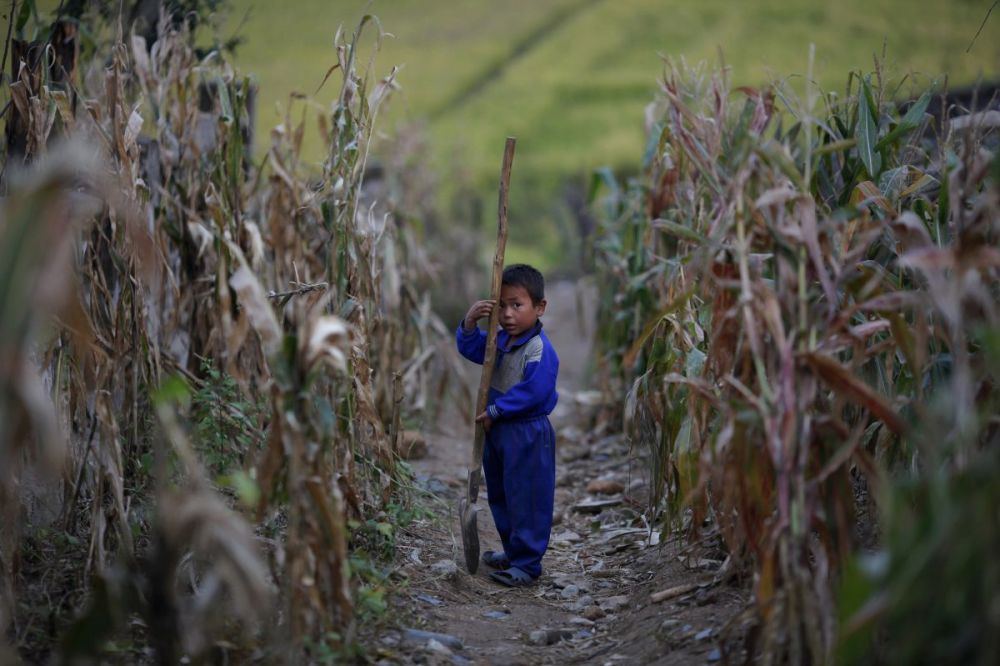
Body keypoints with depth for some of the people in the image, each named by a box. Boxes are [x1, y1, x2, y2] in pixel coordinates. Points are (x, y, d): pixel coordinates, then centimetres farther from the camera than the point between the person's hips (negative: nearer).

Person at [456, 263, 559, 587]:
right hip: (497, 429, 10)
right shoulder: (500, 340, 5)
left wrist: (495, 411, -19)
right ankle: (513, 552, 33)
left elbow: (533, 392, -27)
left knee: (527, 499, -2)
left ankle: (527, 563, 5)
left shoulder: (539, 349, -22)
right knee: (500, 496, 19)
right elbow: (470, 349, 13)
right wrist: (470, 322, -8)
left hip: (527, 434, -10)